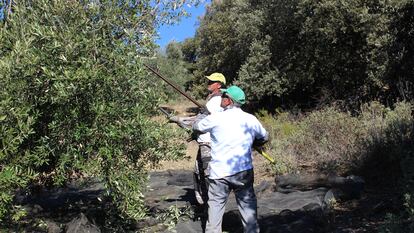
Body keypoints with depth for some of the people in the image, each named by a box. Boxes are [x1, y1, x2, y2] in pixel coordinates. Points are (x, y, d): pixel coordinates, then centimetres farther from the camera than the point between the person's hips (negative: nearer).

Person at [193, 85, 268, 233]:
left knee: (216, 206, 10)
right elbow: (265, 137, 18)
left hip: (219, 173, -2)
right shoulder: (251, 119, 2)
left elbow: (196, 127, 10)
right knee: (248, 206, 13)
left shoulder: (215, 119, -7)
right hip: (244, 171, 2)